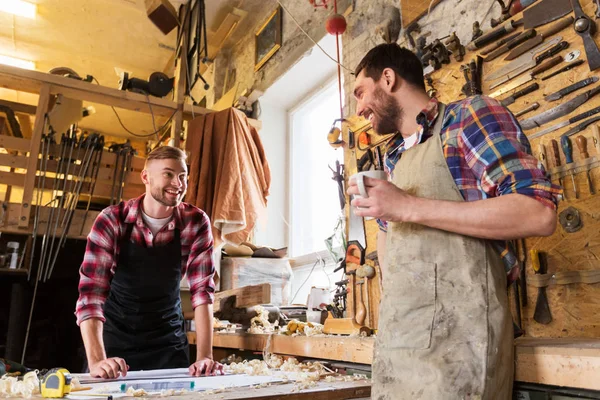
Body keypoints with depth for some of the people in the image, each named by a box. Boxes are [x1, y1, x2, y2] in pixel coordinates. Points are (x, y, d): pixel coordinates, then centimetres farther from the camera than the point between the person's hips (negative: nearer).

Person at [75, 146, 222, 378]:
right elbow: (91, 290, -24)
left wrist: (204, 356, -24)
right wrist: (96, 360, -36)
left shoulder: (196, 223, -15)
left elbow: (202, 291, -16)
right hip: (115, 337, -1)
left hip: (168, 340, 1)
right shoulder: (112, 221, -18)